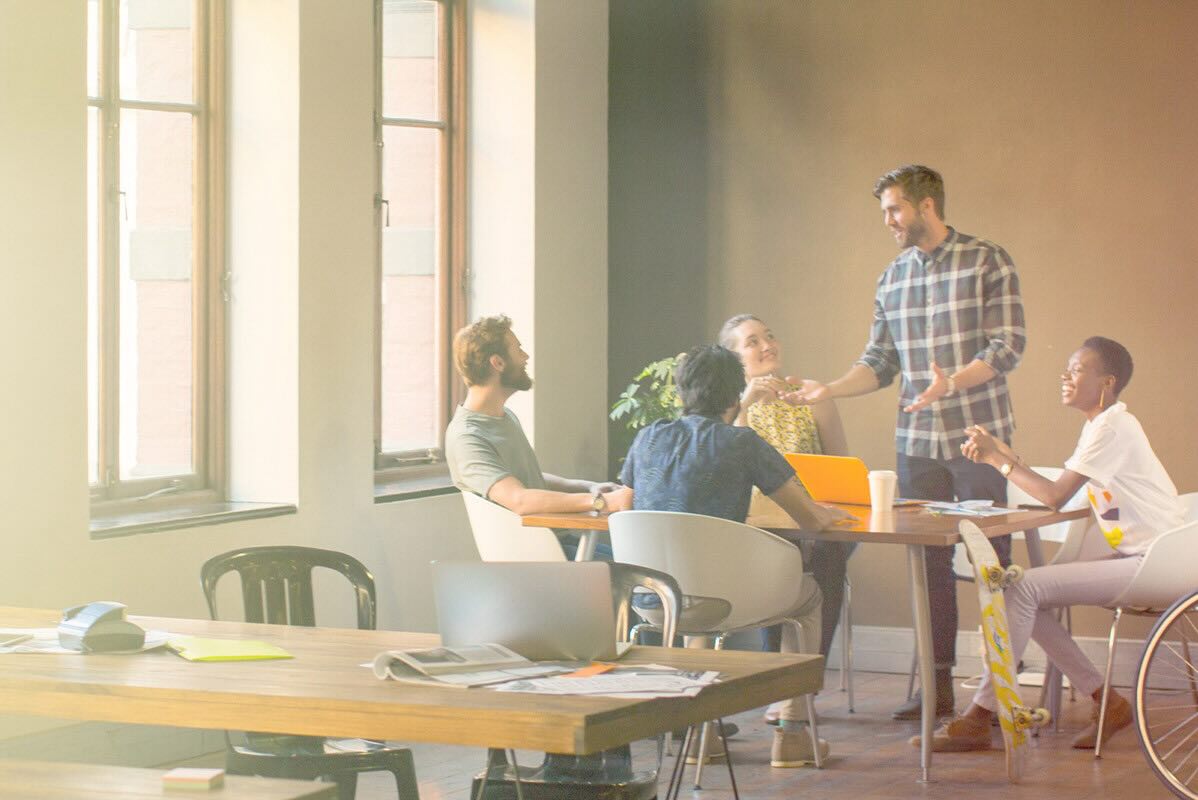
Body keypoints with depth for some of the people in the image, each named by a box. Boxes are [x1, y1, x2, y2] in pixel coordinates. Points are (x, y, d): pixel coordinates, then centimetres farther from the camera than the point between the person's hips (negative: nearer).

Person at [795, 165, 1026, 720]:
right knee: (929, 562, 6)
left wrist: (952, 382, -26)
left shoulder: (987, 262, -4)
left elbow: (1008, 347, -11)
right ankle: (938, 682, 13)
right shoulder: (892, 279, 12)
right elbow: (879, 362, 13)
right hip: (917, 440, 5)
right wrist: (829, 390, -4)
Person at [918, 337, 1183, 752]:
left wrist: (998, 459, -9)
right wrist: (1004, 455, 2)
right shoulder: (1097, 424, 15)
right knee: (1027, 594, 1)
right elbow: (1057, 493, 10)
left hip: (1152, 565, -10)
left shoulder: (1113, 428, -15)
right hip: (1132, 558, 10)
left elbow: (1056, 496, -19)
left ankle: (979, 718, -14)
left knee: (1024, 589, -18)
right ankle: (1104, 702, 4)